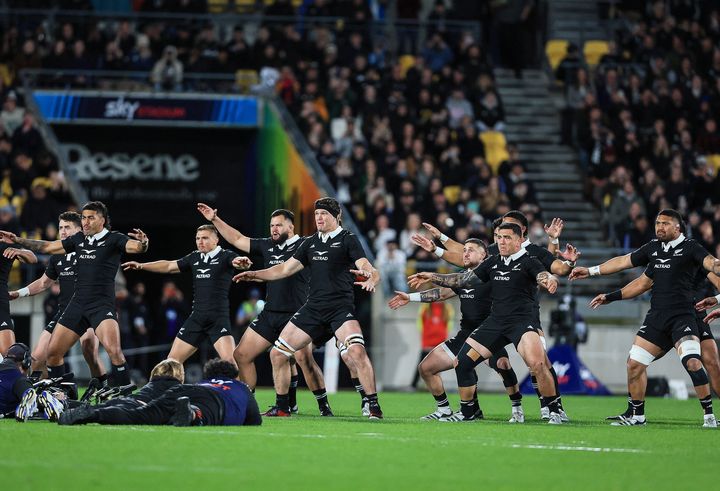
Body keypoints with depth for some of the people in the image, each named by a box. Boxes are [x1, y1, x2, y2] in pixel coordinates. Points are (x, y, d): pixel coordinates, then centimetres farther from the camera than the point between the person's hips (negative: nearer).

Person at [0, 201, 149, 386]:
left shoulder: (113, 239, -3)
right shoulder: (79, 239, 13)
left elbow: (135, 246, -19)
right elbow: (48, 247, 22)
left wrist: (142, 243, -42)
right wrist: (17, 240, 21)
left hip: (102, 306, -6)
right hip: (77, 304, 6)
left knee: (114, 350, -27)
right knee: (53, 352, 5)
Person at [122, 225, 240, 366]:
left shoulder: (225, 256, -3)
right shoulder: (194, 257, 14)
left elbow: (237, 261, -23)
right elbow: (169, 266, 19)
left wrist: (240, 262, -48)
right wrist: (140, 265, 14)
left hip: (218, 318, -6)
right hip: (197, 317, 6)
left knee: (230, 360, -22)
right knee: (173, 359, 5)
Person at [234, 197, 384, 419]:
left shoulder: (348, 240, 0)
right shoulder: (310, 243, 16)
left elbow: (368, 270, -11)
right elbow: (285, 269, 21)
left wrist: (371, 279, -34)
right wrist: (255, 274, 11)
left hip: (341, 307, -6)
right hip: (313, 307, 6)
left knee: (357, 351, -29)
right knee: (277, 354, 5)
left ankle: (373, 405, -19)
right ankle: (282, 406, 19)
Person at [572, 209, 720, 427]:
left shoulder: (689, 247, -3)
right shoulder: (653, 248, 14)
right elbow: (623, 262, 23)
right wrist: (591, 271, 26)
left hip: (682, 317, -6)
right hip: (656, 317, 6)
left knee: (692, 362, -23)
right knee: (634, 364, 3)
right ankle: (637, 416, 18)